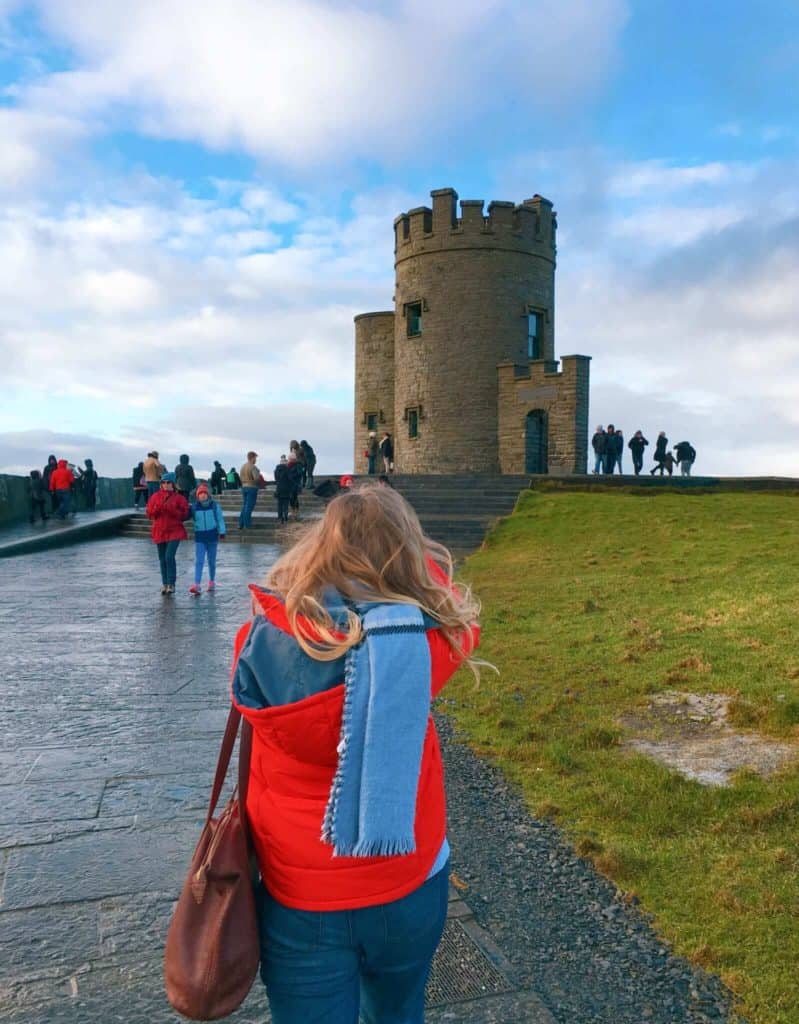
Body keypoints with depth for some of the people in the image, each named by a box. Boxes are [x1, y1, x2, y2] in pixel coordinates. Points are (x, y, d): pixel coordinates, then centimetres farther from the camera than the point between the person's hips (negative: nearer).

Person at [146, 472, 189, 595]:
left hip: (174, 531, -4)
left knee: (169, 557, -15)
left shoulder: (179, 497, -3)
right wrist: (157, 508, -14)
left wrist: (172, 509, -19)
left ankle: (171, 584, -8)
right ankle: (165, 584, 21)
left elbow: (184, 514, -7)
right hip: (159, 531, 4)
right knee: (162, 559, 10)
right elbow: (149, 514, 5)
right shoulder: (155, 497, 6)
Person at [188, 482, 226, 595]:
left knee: (211, 560, 11)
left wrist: (221, 531, -3)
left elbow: (220, 519, 0)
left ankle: (212, 581, 28)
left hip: (212, 536, 0)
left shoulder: (214, 506, -2)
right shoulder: (194, 506, 0)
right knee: (199, 561, -8)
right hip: (199, 536, 0)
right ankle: (197, 585, -15)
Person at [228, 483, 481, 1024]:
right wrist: (407, 543, 9)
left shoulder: (266, 640, -22)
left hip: (301, 898, -1)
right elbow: (455, 609, 1)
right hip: (409, 889, 2)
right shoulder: (424, 639, -22)